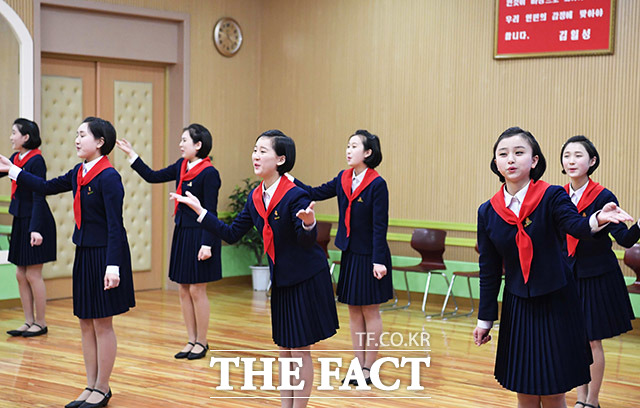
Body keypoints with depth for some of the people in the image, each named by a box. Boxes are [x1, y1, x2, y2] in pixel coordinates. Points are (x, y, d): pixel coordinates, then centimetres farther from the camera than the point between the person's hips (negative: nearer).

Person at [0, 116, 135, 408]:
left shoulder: (108, 177, -17)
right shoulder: (79, 173, 8)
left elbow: (115, 225, -20)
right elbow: (47, 187, 21)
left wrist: (113, 266, -24)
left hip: (104, 254, -8)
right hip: (84, 253, 8)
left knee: (102, 324, 2)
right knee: (85, 323, 13)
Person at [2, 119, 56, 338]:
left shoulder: (36, 161, -15)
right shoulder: (16, 159, 8)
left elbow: (38, 196, -19)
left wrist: (36, 228, -22)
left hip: (35, 221, -8)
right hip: (20, 221, 9)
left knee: (33, 274, -2)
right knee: (21, 274, 10)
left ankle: (41, 323, 9)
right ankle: (29, 321, 18)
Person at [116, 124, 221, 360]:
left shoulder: (209, 173, -15)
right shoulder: (181, 166, 7)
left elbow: (210, 211, -17)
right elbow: (152, 177, 15)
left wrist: (207, 244, -20)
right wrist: (131, 155, 12)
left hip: (199, 234, -8)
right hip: (182, 232, 8)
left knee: (197, 289, 0)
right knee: (184, 290, 11)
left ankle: (202, 342, 13)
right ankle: (191, 340, 20)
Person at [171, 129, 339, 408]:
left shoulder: (295, 196, -21)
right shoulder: (255, 197, 1)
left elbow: (307, 241, -29)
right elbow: (231, 234, 6)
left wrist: (308, 223, -51)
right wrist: (199, 210, 4)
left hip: (306, 280, -7)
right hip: (281, 280, 7)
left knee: (300, 350, 1)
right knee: (284, 349, 14)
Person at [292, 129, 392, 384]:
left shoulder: (377, 184, -15)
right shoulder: (344, 179, 5)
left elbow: (380, 226, -17)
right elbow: (317, 194, 8)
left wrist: (378, 260, -20)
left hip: (369, 256, -7)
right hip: (349, 254, 7)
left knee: (370, 311, 3)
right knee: (354, 310, 12)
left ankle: (369, 368, 13)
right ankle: (359, 365, 21)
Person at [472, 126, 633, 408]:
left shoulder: (552, 197, -10)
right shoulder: (488, 212, -2)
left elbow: (576, 226, -29)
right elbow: (489, 270, 5)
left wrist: (598, 220, -52)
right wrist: (485, 319, 6)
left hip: (555, 304, -3)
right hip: (517, 308, 3)